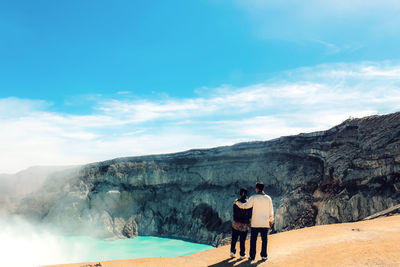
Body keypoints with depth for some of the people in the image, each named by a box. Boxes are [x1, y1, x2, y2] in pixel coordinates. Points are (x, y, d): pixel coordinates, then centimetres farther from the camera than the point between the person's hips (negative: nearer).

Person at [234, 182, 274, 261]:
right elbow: (271, 210, 5)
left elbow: (246, 205, -16)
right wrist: (271, 220, 18)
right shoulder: (268, 198, 1)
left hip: (255, 222, -2)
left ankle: (252, 256, 10)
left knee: (253, 240, 7)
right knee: (264, 239, 10)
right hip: (265, 223, 2)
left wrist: (237, 202, -1)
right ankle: (264, 255, 11)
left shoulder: (254, 197, -8)